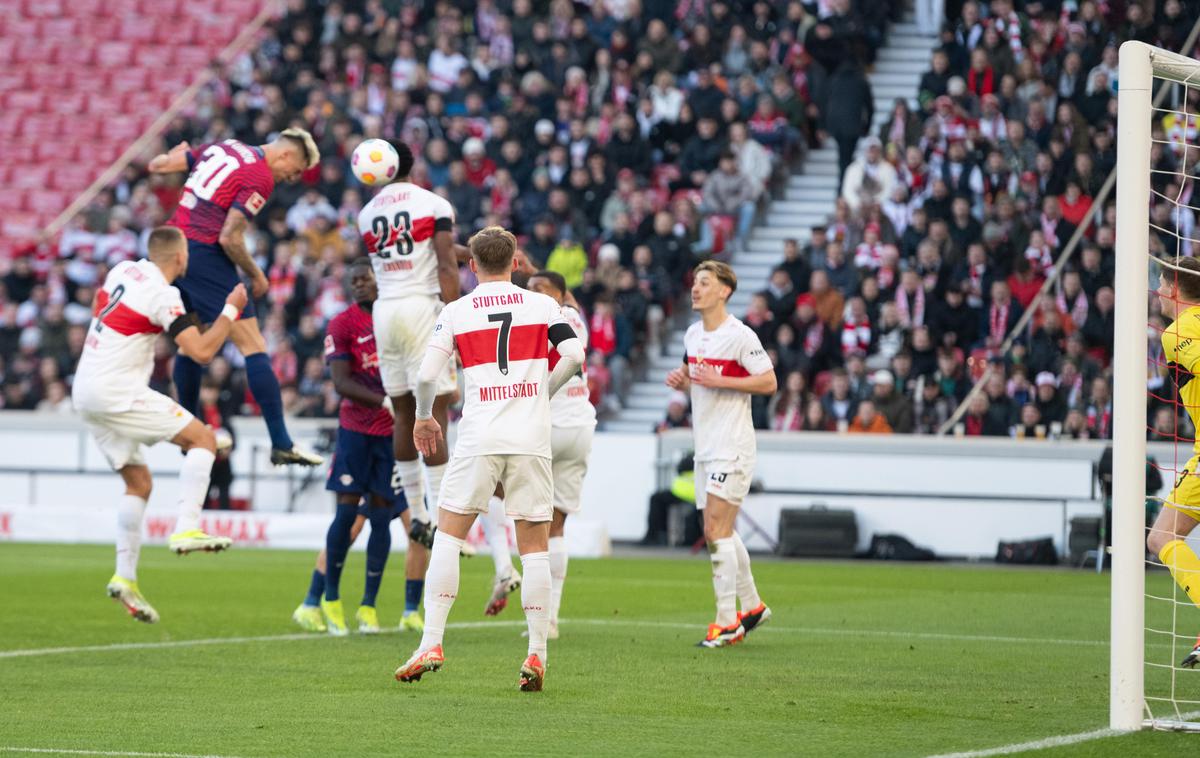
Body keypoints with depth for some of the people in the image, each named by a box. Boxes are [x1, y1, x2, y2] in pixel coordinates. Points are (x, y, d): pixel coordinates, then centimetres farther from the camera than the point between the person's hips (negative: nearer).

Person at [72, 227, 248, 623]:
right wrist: (231, 309, -7)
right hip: (117, 392, -8)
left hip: (85, 392, 8)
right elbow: (201, 351, -19)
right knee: (203, 438, -4)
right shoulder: (163, 295, -15)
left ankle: (125, 578, 8)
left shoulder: (123, 271, 9)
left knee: (139, 482, 14)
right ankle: (186, 529, -17)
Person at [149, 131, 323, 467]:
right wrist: (257, 277, -1)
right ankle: (281, 444, -9)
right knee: (253, 347, -6)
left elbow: (159, 165, 17)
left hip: (172, 247, 8)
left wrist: (170, 156, 40)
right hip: (206, 255, -8)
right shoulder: (260, 178, -9)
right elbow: (230, 238, -15)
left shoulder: (220, 148, 13)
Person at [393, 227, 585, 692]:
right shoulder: (542, 305, 7)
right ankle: (536, 657, 0)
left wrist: (423, 418, 18)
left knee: (447, 536, 6)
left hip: (479, 439, -1)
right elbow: (574, 355, -4)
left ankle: (432, 642, -4)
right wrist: (542, 394, 13)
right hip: (532, 439, 1)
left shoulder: (456, 312, 5)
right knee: (535, 546, 5)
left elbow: (426, 375, 0)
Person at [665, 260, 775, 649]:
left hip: (733, 445, -8)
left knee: (716, 529, -14)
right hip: (706, 446, 8)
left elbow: (769, 383, -14)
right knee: (721, 531, 12)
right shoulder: (693, 334, 12)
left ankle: (727, 622, -11)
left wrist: (720, 381, -20)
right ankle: (752, 605, 26)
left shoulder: (740, 336, -12)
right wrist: (680, 380, 4)